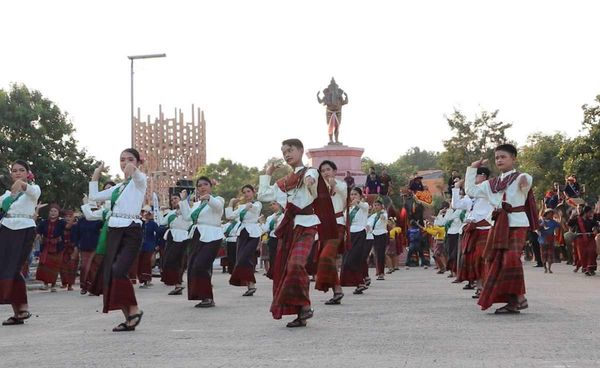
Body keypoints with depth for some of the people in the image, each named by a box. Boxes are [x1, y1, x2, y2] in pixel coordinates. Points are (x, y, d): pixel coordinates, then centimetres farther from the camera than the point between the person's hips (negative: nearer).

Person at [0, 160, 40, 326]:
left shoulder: (33, 189, 1)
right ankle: (17, 312, 6)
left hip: (24, 231, -6)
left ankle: (23, 306, -4)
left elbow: (33, 191, -24)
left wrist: (22, 184, -44)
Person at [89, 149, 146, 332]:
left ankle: (134, 309, -5)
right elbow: (94, 196, 22)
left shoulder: (140, 180, -1)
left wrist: (133, 170, -49)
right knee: (110, 274, 1)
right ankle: (129, 318, 8)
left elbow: (139, 177, -27)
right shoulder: (118, 187, 19)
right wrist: (96, 174, 19)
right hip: (114, 231, 7)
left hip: (131, 231, -7)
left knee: (118, 271, -22)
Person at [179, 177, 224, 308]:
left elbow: (218, 205, -25)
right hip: (196, 237, 8)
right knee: (192, 267, 2)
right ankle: (204, 297, 12)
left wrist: (209, 198, -46)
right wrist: (184, 200, 6)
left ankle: (208, 298, -8)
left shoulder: (217, 199, 0)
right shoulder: (197, 204, 22)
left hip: (211, 238, -8)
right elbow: (187, 217, 9)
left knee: (200, 266, -18)